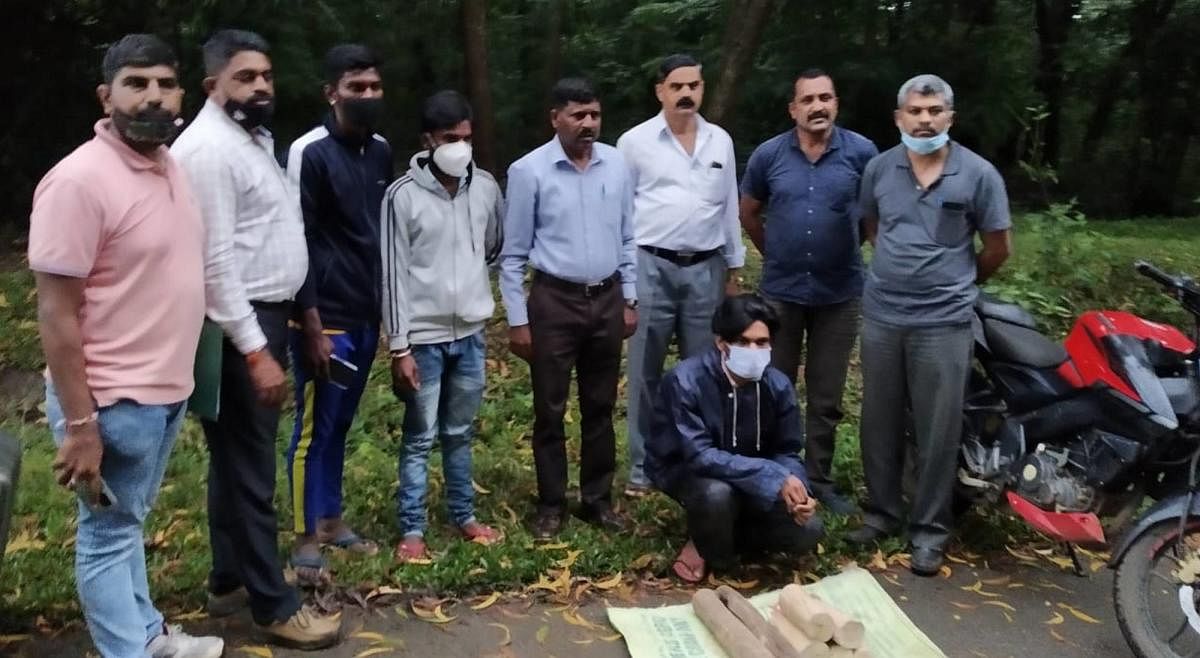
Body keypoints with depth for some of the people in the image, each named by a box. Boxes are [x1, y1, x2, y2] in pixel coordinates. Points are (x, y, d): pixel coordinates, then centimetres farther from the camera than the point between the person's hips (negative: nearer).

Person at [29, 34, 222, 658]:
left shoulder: (170, 166, 6)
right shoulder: (79, 180, -19)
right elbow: (56, 313, -20)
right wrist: (79, 426, -21)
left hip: (167, 391, 8)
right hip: (113, 401, -8)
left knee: (130, 524, 23)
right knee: (108, 534, 7)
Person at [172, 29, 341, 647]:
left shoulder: (254, 136, 15)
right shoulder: (210, 148, -17)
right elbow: (214, 261, -22)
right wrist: (254, 350, -24)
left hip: (263, 316, 10)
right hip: (238, 327, -10)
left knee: (238, 458, 17)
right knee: (249, 467, -2)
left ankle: (229, 579, 30)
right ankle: (274, 606, 8)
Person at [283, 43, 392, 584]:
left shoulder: (380, 151, 8)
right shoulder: (310, 153, -12)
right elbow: (296, 243, -14)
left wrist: (386, 306, 12)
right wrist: (311, 326, -16)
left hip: (367, 315, 6)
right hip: (325, 318, -6)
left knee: (340, 424, 17)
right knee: (314, 428, 4)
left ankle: (331, 519, 30)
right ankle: (306, 536, 16)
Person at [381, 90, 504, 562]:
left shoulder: (485, 187, 1)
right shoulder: (404, 195, -11)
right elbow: (394, 274, -11)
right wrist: (399, 346, -12)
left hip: (471, 333, 4)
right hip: (423, 337, -4)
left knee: (460, 433, 17)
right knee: (420, 438, 6)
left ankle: (464, 516, 30)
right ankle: (412, 529, 16)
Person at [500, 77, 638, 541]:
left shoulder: (616, 164, 2)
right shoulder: (529, 171, -9)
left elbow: (628, 239, 10)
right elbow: (513, 254, -5)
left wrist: (630, 299, 8)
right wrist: (517, 320, -6)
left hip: (607, 299, 4)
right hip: (555, 300, -3)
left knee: (600, 407, 12)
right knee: (550, 410, 5)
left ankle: (597, 499, 26)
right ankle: (551, 505, 20)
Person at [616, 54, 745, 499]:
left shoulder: (720, 141, 8)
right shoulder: (635, 141, -2)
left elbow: (729, 209, 12)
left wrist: (733, 270, 12)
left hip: (706, 269, 3)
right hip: (652, 267, -3)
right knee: (645, 372, 4)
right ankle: (643, 467, 15)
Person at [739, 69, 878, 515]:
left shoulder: (861, 152, -7)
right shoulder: (768, 155, -3)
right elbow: (748, 213, 11)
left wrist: (876, 258, 8)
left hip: (840, 294, 0)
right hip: (781, 292, 1)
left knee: (827, 398, 10)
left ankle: (819, 478, 23)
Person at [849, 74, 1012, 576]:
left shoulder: (979, 174, -6)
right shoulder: (879, 168, 3)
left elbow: (998, 248, 3)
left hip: (943, 321, -3)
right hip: (880, 316, 3)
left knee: (937, 431, 3)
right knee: (879, 423, 12)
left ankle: (930, 528, 16)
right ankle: (882, 511, 28)